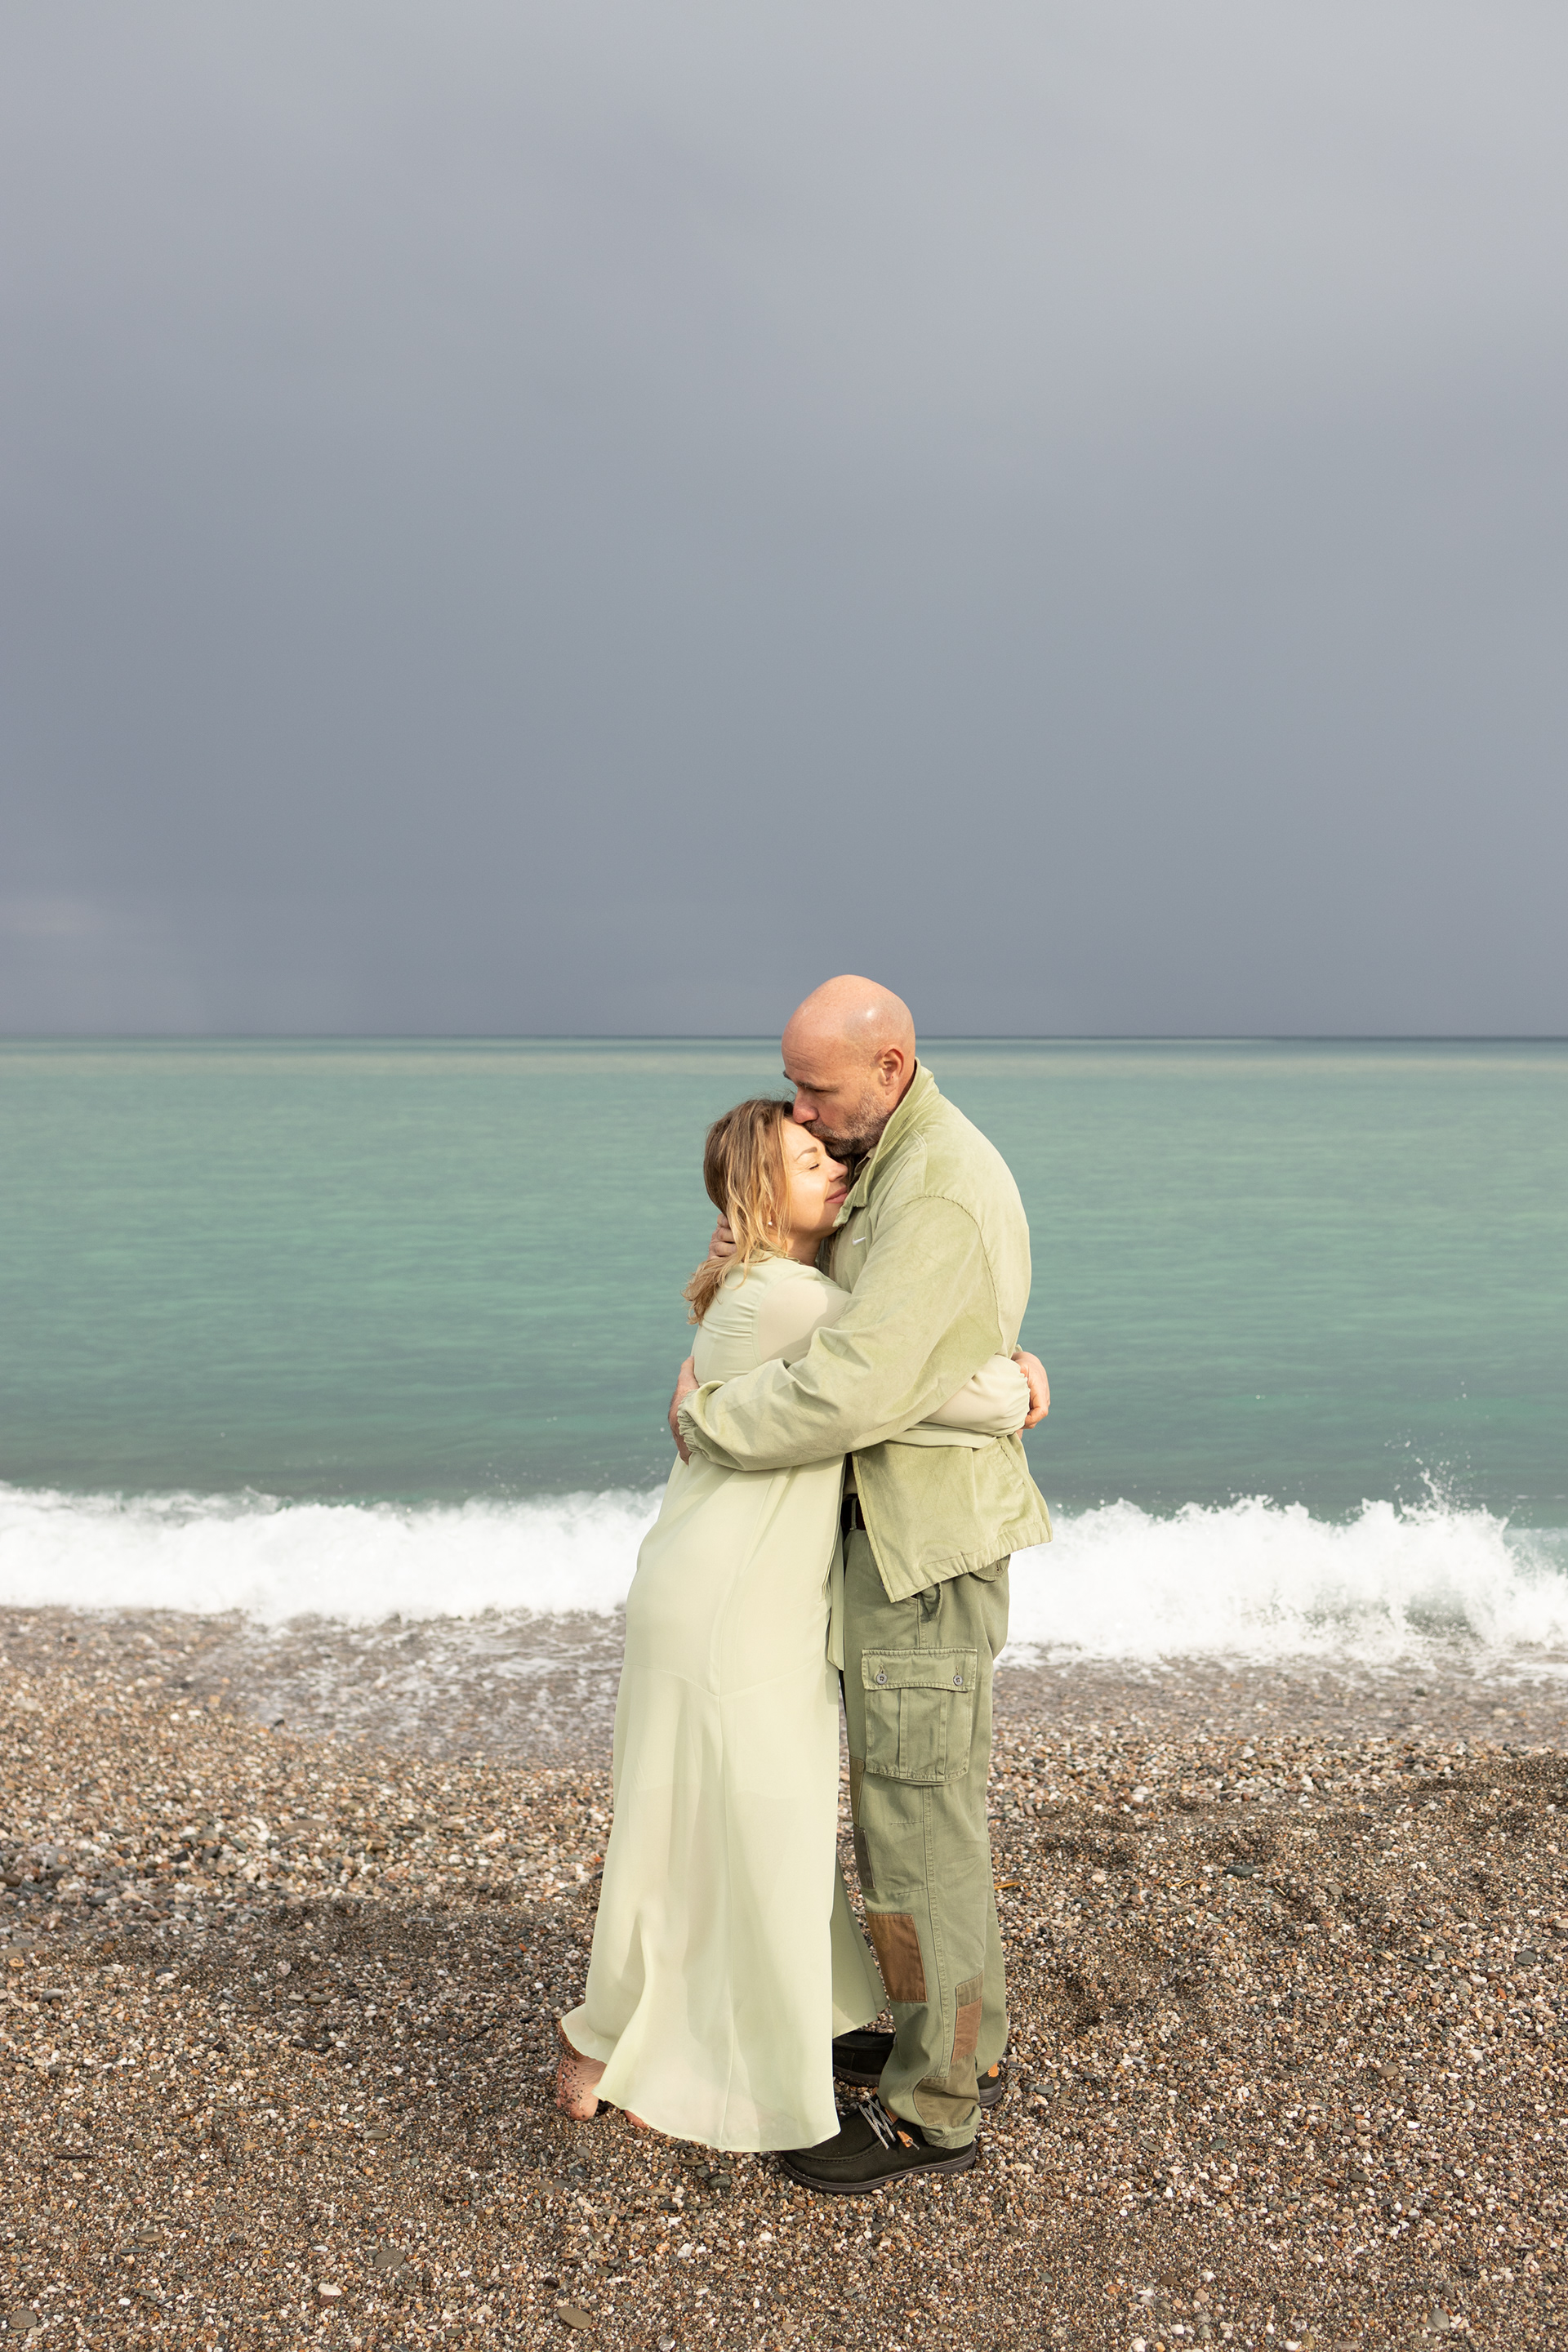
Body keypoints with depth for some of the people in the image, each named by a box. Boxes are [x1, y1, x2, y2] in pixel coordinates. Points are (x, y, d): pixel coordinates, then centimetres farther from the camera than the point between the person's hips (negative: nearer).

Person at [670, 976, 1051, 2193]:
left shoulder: (939, 1198, -26)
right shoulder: (909, 1160, 9)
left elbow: (849, 1397, -31)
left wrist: (706, 1422, -14)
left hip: (925, 1545, -10)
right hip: (919, 1529, 10)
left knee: (914, 1826, 0)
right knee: (935, 1799, 19)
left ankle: (929, 2109, 13)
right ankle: (961, 2037, 34)